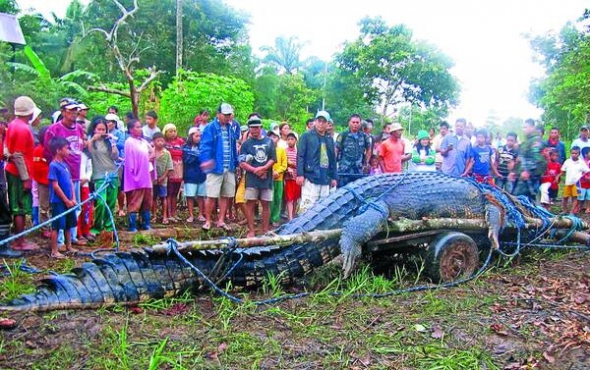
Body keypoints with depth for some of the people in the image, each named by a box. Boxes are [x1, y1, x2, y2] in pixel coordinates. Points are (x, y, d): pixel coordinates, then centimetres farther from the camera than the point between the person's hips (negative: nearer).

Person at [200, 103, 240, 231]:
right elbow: (205, 146, -14)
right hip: (216, 167, -6)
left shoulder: (231, 129, 15)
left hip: (229, 168, 6)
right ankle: (208, 221, 10)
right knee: (212, 196, -4)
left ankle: (221, 220, 19)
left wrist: (236, 163, 18)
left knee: (226, 196, 9)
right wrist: (206, 160, -30)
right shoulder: (210, 128, -5)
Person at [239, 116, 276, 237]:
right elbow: (242, 163, -2)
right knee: (250, 204, -3)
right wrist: (255, 170, -14)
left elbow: (272, 159, 4)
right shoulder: (246, 144, 4)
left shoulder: (269, 142, 9)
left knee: (266, 204, 6)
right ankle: (251, 230, 4)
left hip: (267, 178, 2)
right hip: (252, 179, -2)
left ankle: (265, 230, 14)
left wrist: (263, 168, -13)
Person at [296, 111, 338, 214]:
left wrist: (334, 177, 15)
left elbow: (333, 159, 20)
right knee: (307, 205, -12)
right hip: (310, 177, -6)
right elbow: (300, 156, -5)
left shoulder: (329, 139, 17)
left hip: (325, 178, 6)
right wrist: (300, 174, -13)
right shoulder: (307, 136, 1)